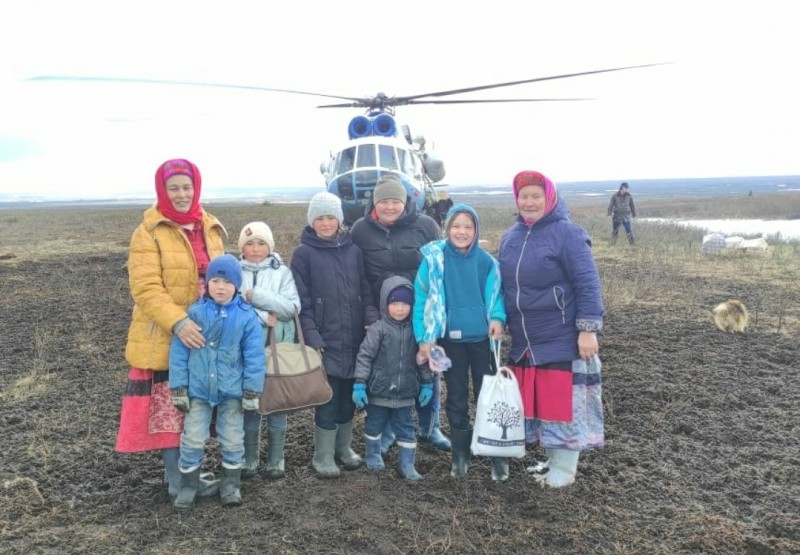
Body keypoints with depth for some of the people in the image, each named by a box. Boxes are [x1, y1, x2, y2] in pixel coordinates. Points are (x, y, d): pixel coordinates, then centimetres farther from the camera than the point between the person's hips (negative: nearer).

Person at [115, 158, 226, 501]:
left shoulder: (210, 229, 7)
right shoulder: (149, 232, -12)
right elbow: (145, 288, -20)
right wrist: (178, 322, -31)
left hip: (204, 334, 6)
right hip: (165, 338, -6)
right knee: (169, 408, 3)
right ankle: (179, 479, 16)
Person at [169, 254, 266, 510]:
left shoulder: (247, 316, -9)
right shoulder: (194, 313, -7)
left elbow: (254, 357, -6)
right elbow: (179, 352, -3)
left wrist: (252, 392, -6)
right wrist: (178, 388, -5)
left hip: (232, 391, 0)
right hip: (198, 390, 0)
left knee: (233, 441, 12)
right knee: (192, 440, 8)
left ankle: (230, 485, 31)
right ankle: (188, 487, 26)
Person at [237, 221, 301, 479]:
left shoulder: (282, 272, 2)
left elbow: (292, 307, -9)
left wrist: (256, 295, -15)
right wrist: (263, 317, -18)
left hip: (278, 348, 0)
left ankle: (276, 460, 21)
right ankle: (249, 459, 23)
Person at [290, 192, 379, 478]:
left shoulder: (353, 250, 8)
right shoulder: (303, 253, -3)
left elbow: (365, 290, 9)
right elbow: (302, 302, -7)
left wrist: (372, 319, -6)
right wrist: (312, 338, -14)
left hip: (354, 339, 4)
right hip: (326, 341, -4)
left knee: (349, 396, 12)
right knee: (328, 398, 0)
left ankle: (343, 447, 31)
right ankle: (323, 455, 16)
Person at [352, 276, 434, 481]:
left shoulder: (414, 330, 0)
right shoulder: (378, 329, -12)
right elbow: (365, 356, -13)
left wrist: (426, 384, 7)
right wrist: (359, 384, -17)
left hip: (405, 393, 3)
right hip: (379, 391, -2)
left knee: (406, 428, 10)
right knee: (374, 425, 16)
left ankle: (407, 463, 21)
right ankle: (373, 455, 37)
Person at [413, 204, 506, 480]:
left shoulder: (486, 261, -5)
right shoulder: (433, 259, -9)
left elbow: (494, 294, 4)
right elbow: (422, 299, -7)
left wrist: (497, 318, -16)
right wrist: (424, 338, -11)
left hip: (482, 337, 0)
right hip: (450, 339, 0)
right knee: (457, 398, 13)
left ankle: (498, 456, 20)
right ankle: (460, 454, 27)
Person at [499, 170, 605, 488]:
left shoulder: (566, 233, -12)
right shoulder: (510, 237, 9)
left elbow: (588, 284, -14)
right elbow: (505, 284, 18)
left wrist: (588, 329, -19)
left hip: (563, 340, -7)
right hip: (523, 341, 7)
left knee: (563, 401, 1)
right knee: (533, 400, 13)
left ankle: (564, 468, 16)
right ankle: (552, 459, 31)